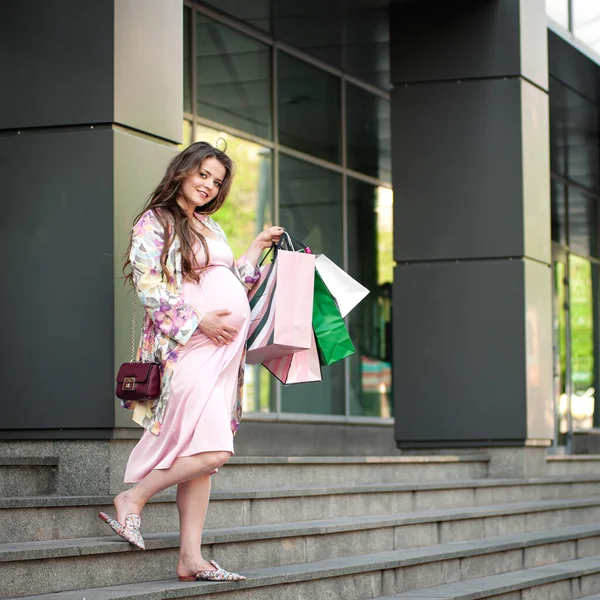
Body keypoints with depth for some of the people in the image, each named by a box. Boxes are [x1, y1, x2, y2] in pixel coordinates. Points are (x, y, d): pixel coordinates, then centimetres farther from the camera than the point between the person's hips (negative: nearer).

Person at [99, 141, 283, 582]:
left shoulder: (210, 226, 22)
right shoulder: (153, 223, 0)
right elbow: (148, 288, -10)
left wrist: (257, 249, 20)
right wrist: (198, 320, -16)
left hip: (225, 346, 7)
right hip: (188, 345, -7)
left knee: (201, 450, 2)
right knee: (210, 449, -20)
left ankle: (191, 558, 0)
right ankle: (133, 499, -4)